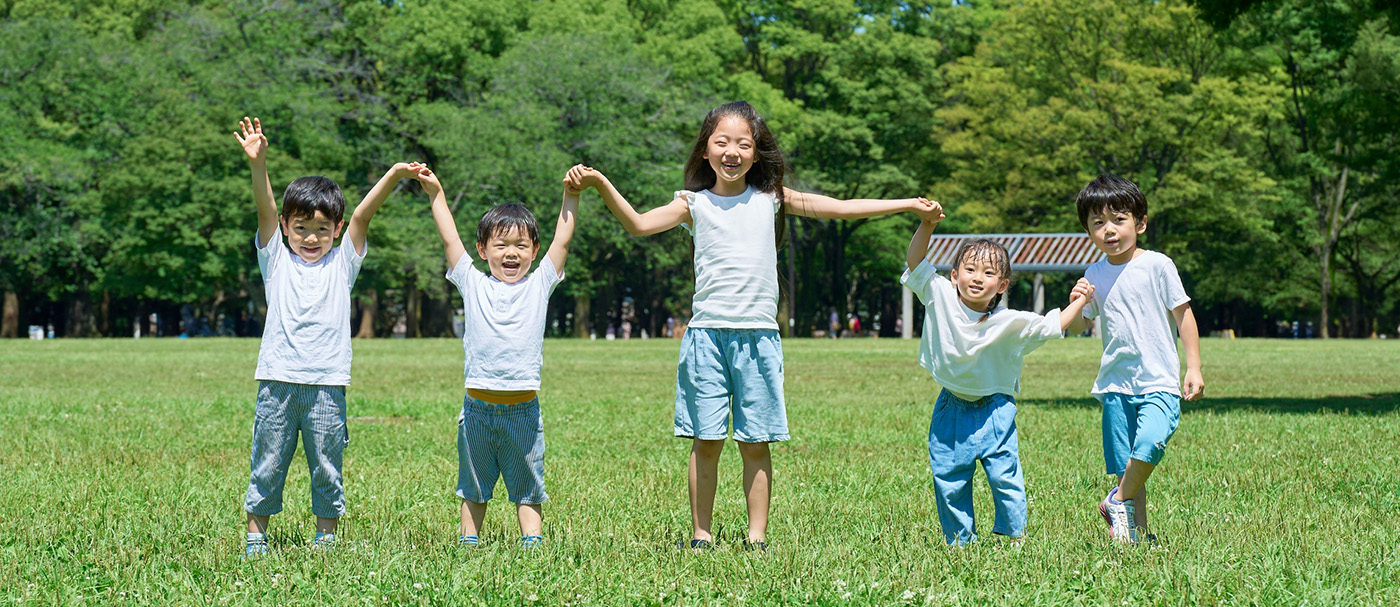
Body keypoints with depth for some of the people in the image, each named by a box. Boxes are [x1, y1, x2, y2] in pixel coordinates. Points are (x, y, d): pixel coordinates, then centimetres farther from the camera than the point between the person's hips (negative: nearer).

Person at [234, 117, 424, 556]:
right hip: (278, 381, 0)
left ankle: (326, 536, 18)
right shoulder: (276, 260, 7)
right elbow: (265, 209, -6)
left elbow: (362, 215, -4)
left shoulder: (342, 264, 8)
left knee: (326, 466, 6)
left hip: (327, 384, 0)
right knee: (267, 465, 5)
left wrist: (393, 177, -17)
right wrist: (258, 164, -21)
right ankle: (256, 536, 15)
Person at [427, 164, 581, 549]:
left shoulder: (539, 284, 6)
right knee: (473, 486, 11)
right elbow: (450, 240, 6)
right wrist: (436, 194, 4)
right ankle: (468, 543, 18)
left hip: (522, 408, 0)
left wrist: (571, 196, -4)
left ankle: (532, 543, 8)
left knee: (527, 488, 6)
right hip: (478, 405, 1)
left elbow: (562, 241, 4)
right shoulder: (473, 283, 6)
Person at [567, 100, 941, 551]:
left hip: (758, 335, 1)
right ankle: (701, 535, 10)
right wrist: (602, 186, -18)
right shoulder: (694, 204, 6)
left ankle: (757, 537, 10)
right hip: (707, 333, -1)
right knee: (706, 441, 1)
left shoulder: (771, 200, 9)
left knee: (755, 442, 3)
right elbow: (639, 224, -5)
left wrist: (909, 204, 9)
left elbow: (842, 208, 11)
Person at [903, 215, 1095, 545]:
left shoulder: (1011, 322, -12)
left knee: (1005, 476, -4)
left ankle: (1013, 534, 13)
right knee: (949, 480, 8)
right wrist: (927, 225, -26)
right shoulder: (940, 299, -10)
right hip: (951, 411, 2)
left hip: (994, 412, -2)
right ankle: (959, 540, 23)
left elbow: (1052, 326, -2)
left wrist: (1079, 301, -9)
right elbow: (916, 262, -13)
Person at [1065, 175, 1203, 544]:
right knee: (1126, 468, 2)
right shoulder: (1094, 275, 9)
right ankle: (1136, 534, 12)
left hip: (1159, 381, -4)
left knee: (1150, 444, -27)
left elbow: (1183, 315, 1)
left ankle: (1118, 502, -5)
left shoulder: (1157, 265, -4)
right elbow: (1077, 326, 18)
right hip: (1116, 385, 4)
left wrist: (1194, 368, -3)